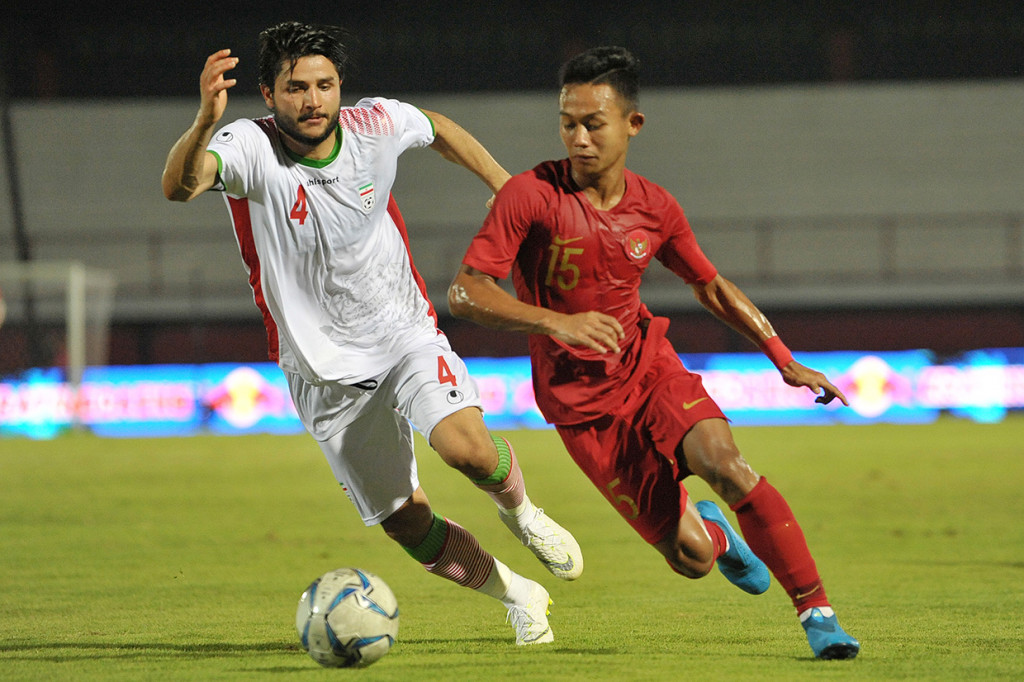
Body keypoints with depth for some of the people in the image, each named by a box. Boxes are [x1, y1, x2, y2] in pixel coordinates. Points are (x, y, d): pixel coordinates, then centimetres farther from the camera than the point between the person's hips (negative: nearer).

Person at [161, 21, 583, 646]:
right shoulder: (251, 148, -21)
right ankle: (516, 594, 31)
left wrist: (505, 187, 10)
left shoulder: (376, 125, -12)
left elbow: (439, 129, 13)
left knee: (465, 446, -28)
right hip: (325, 372, 0)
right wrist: (205, 123, -62)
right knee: (409, 526, 5)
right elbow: (180, 186, -43)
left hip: (405, 333, 0)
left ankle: (520, 509, 6)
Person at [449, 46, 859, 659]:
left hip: (650, 367, 2)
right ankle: (711, 531, 32)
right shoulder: (532, 195, -14)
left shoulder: (655, 209, -1)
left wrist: (786, 361, 10)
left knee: (726, 463, -30)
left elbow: (713, 288, 16)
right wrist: (558, 322, -33)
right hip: (581, 401, -2)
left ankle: (817, 610, -19)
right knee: (692, 558, -8)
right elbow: (465, 293, -20)